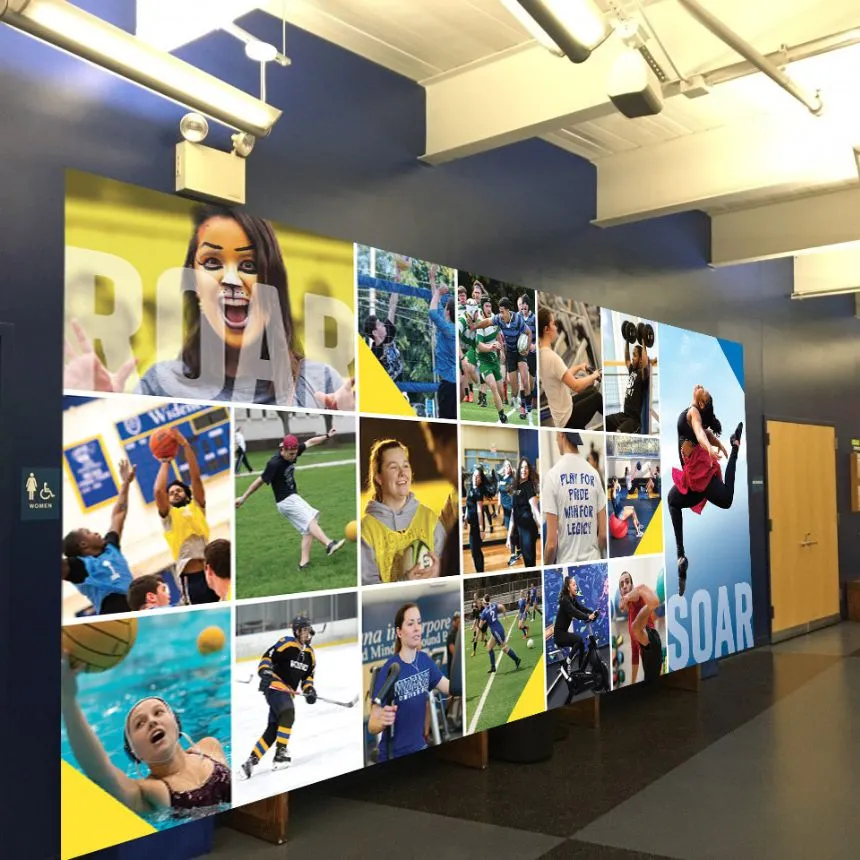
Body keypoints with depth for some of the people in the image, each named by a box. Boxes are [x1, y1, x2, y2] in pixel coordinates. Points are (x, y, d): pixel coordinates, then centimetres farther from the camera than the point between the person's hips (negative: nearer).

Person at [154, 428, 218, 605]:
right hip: (189, 578, -1)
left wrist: (185, 445, 3)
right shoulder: (168, 515, 15)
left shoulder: (196, 508, 18)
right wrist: (165, 462, 10)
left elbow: (195, 477, 8)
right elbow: (158, 491, -1)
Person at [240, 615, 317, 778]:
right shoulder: (286, 643, -12)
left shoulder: (310, 653, 11)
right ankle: (280, 754, -23)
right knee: (288, 714, -30)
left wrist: (309, 689, 2)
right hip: (275, 686, -8)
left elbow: (308, 675, 18)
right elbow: (266, 658, -15)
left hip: (288, 692, 8)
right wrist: (265, 673, -30)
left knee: (273, 730, 3)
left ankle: (251, 761, 10)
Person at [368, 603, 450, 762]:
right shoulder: (388, 670, -21)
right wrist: (382, 722, -42)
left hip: (420, 748, 5)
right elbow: (372, 726, -21)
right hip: (394, 756, -5)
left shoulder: (425, 661, -5)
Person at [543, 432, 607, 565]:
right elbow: (603, 534, 4)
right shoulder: (594, 474, 2)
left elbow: (551, 543, -13)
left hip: (566, 564, -4)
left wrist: (546, 569, 3)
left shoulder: (552, 475, -11)